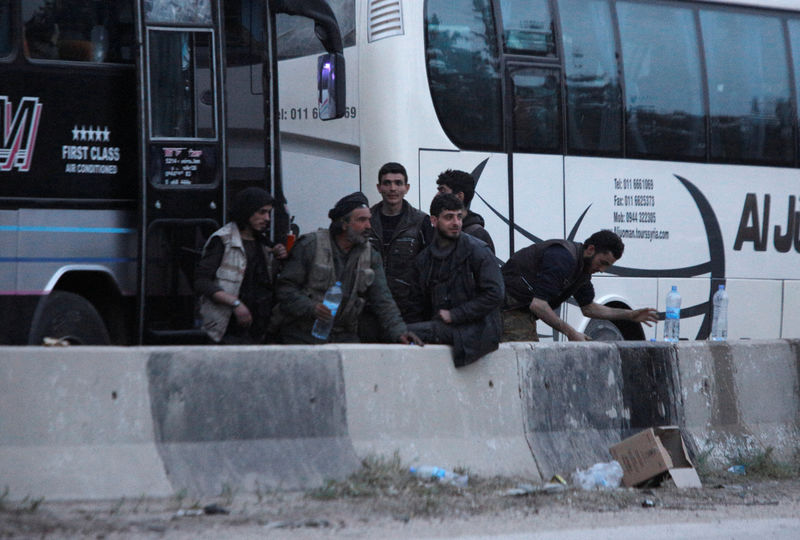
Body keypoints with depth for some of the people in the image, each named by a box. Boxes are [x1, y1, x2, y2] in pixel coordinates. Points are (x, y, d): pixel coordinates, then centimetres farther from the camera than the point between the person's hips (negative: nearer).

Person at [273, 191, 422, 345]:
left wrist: (399, 332, -12)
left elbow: (382, 300, 4)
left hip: (344, 336, 4)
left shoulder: (371, 256, 9)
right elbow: (285, 287, -6)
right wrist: (311, 308, -23)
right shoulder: (310, 245, -5)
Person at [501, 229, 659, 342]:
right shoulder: (563, 259, -25)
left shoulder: (583, 268, 9)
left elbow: (588, 308, 22)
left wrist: (630, 315, 15)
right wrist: (570, 333, -25)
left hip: (524, 313, 10)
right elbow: (537, 304, -30)